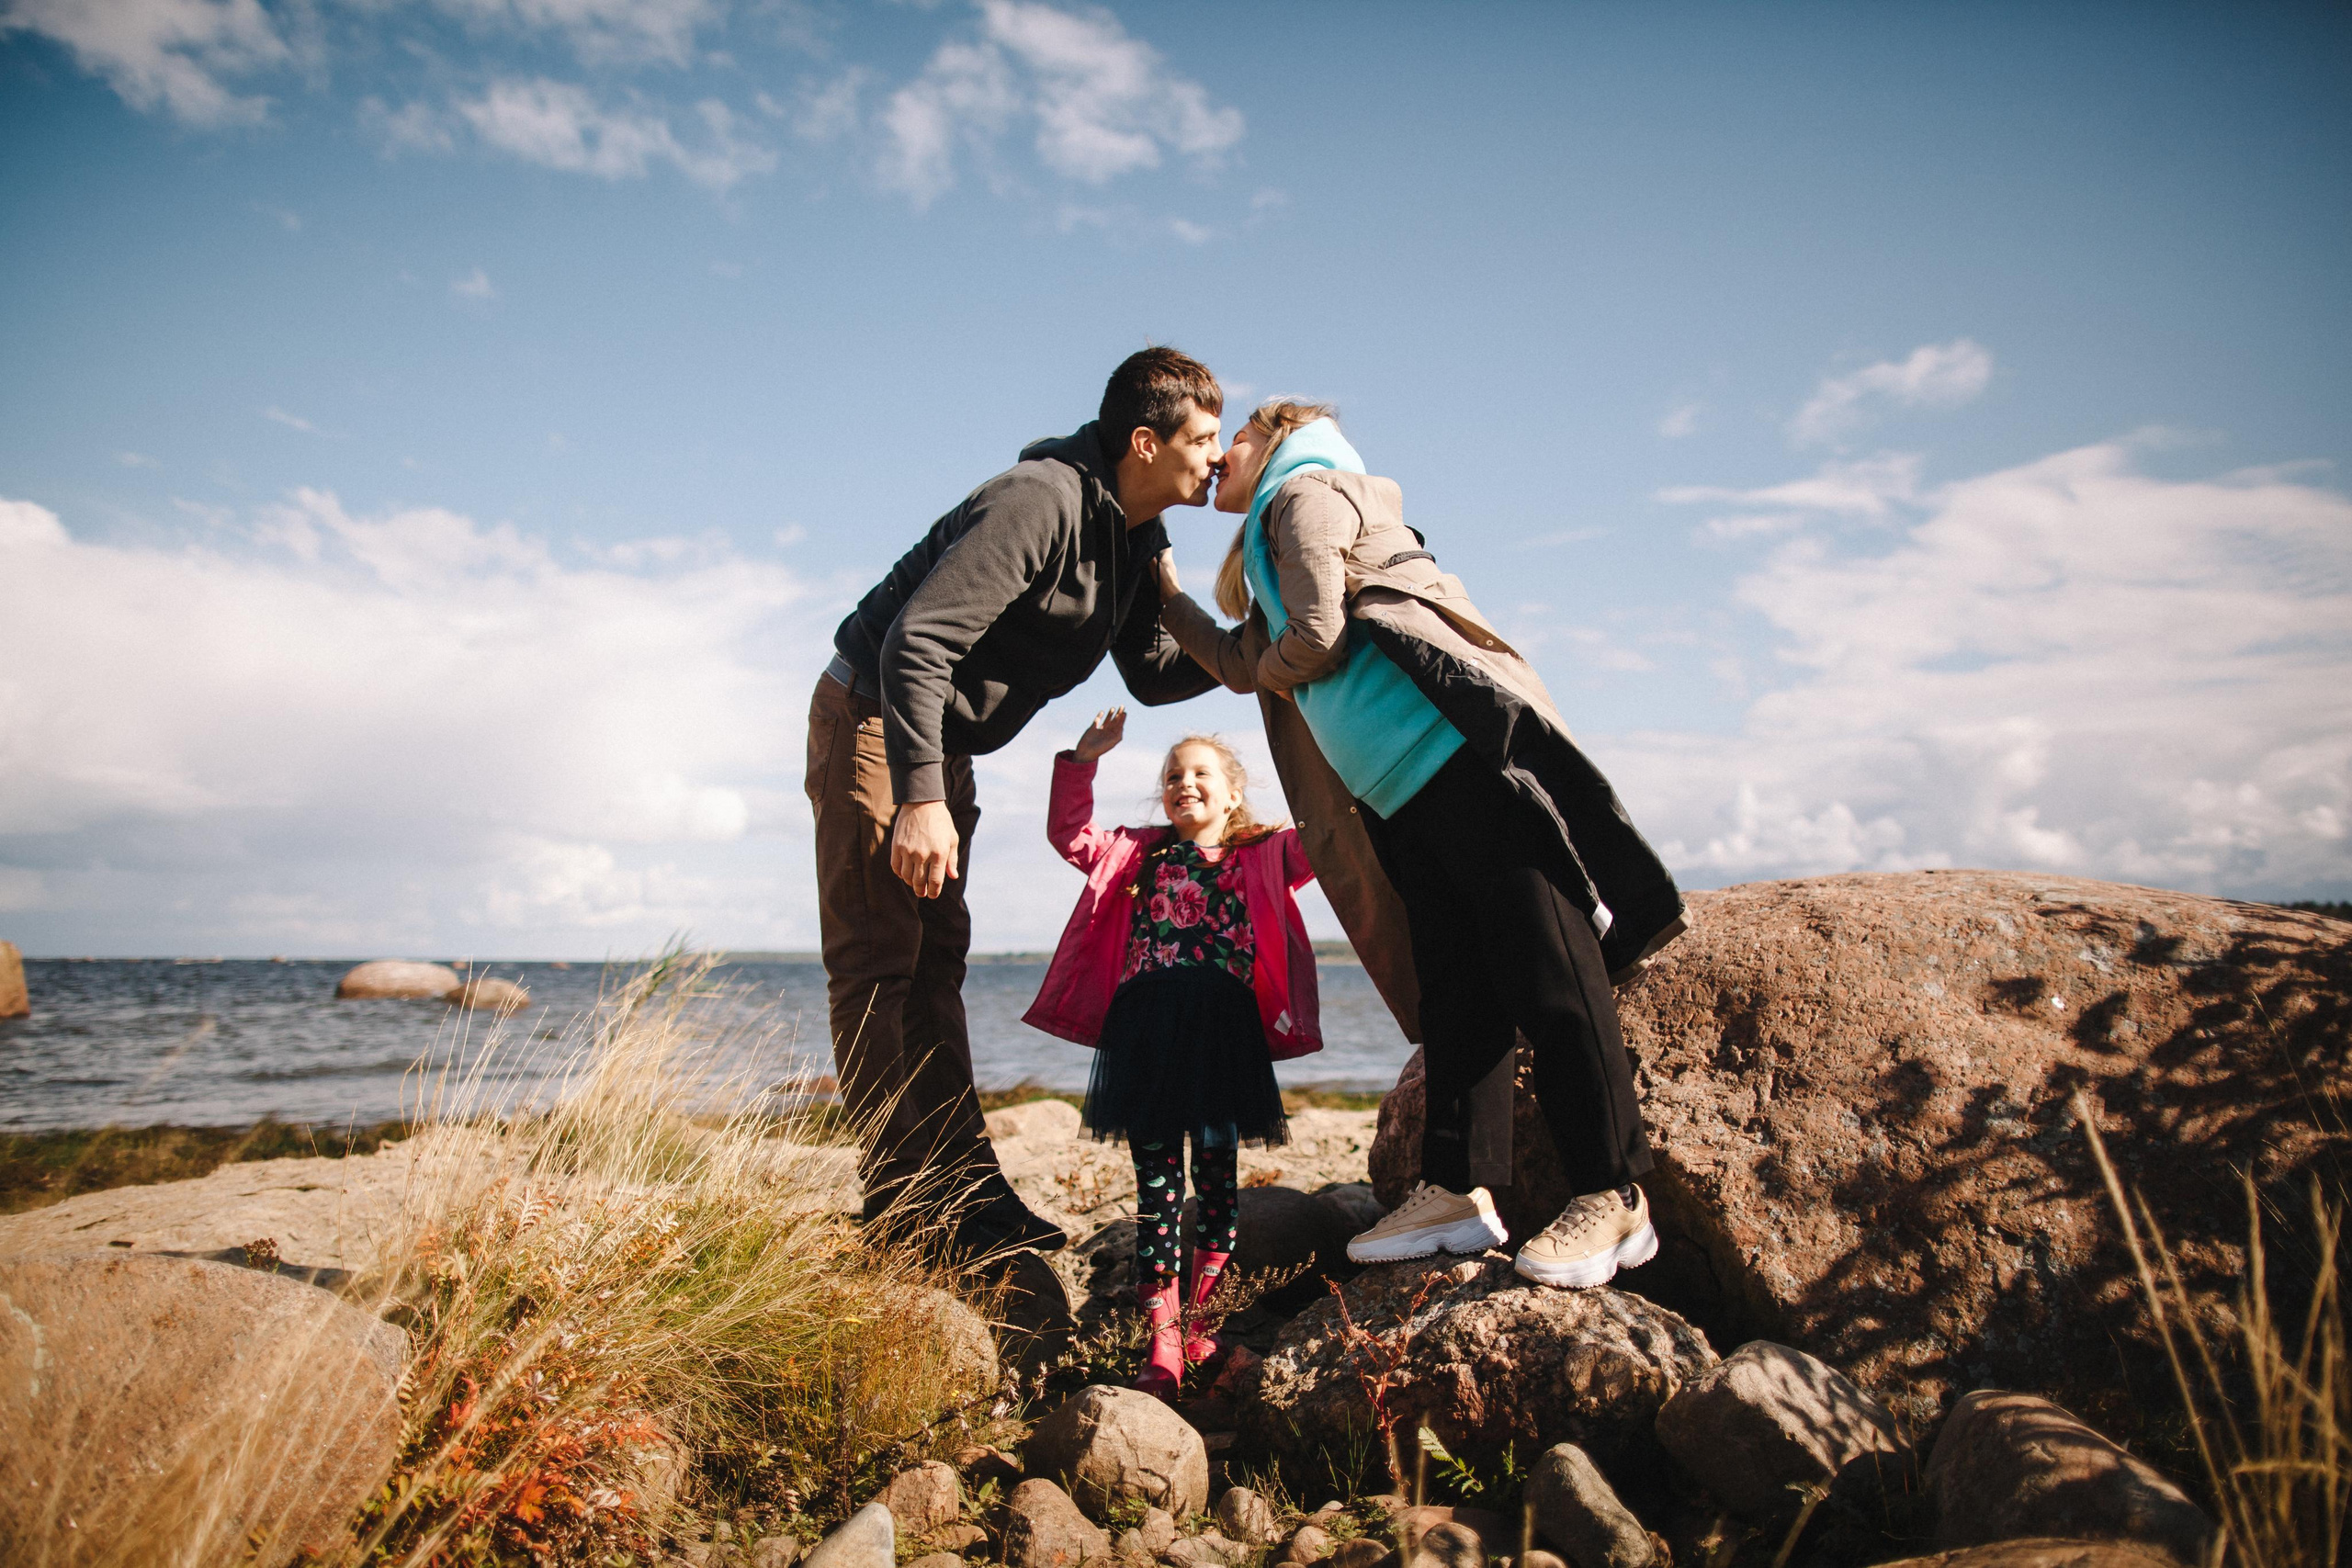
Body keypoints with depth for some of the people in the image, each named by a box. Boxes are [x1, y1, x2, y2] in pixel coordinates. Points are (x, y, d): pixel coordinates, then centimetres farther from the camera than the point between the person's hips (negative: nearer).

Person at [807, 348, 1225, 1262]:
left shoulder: (1137, 540, 5)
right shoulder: (1040, 502, -25)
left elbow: (1153, 672, 8)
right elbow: (917, 641, -30)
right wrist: (921, 799, -34)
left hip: (942, 745, 10)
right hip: (872, 718, -10)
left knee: (936, 960, 7)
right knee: (877, 964, -9)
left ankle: (966, 1195, 11)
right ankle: (907, 1216, -8)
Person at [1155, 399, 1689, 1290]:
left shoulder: (1306, 493, 4)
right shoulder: (1270, 546, 31)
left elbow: (1317, 634, -10)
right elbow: (1242, 664, 43)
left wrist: (1280, 666, 12)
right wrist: (1167, 597, 41)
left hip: (1467, 754, -10)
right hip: (1405, 799, 10)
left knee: (1548, 974, -10)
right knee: (1452, 993, 6)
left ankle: (1613, 1200, -8)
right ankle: (1451, 1193, 8)